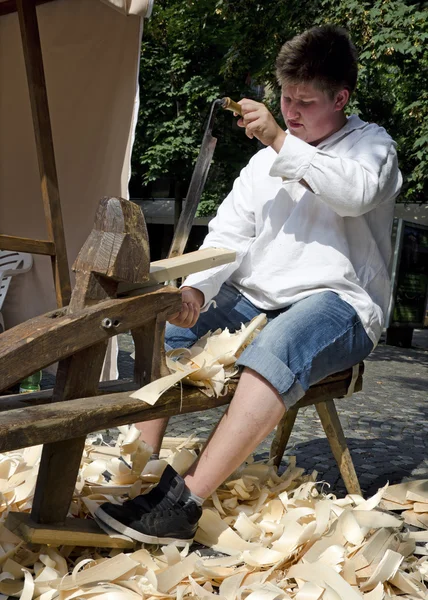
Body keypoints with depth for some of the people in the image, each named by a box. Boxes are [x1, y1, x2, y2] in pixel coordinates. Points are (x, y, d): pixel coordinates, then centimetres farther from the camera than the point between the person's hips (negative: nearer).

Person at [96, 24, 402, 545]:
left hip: (336, 302, -6)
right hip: (254, 300, 7)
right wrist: (196, 288, -11)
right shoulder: (266, 161, 20)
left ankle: (184, 503, -43)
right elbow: (229, 234, 8)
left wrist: (281, 142, -18)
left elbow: (355, 192, -19)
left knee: (273, 353, -38)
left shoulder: (371, 144, 6)